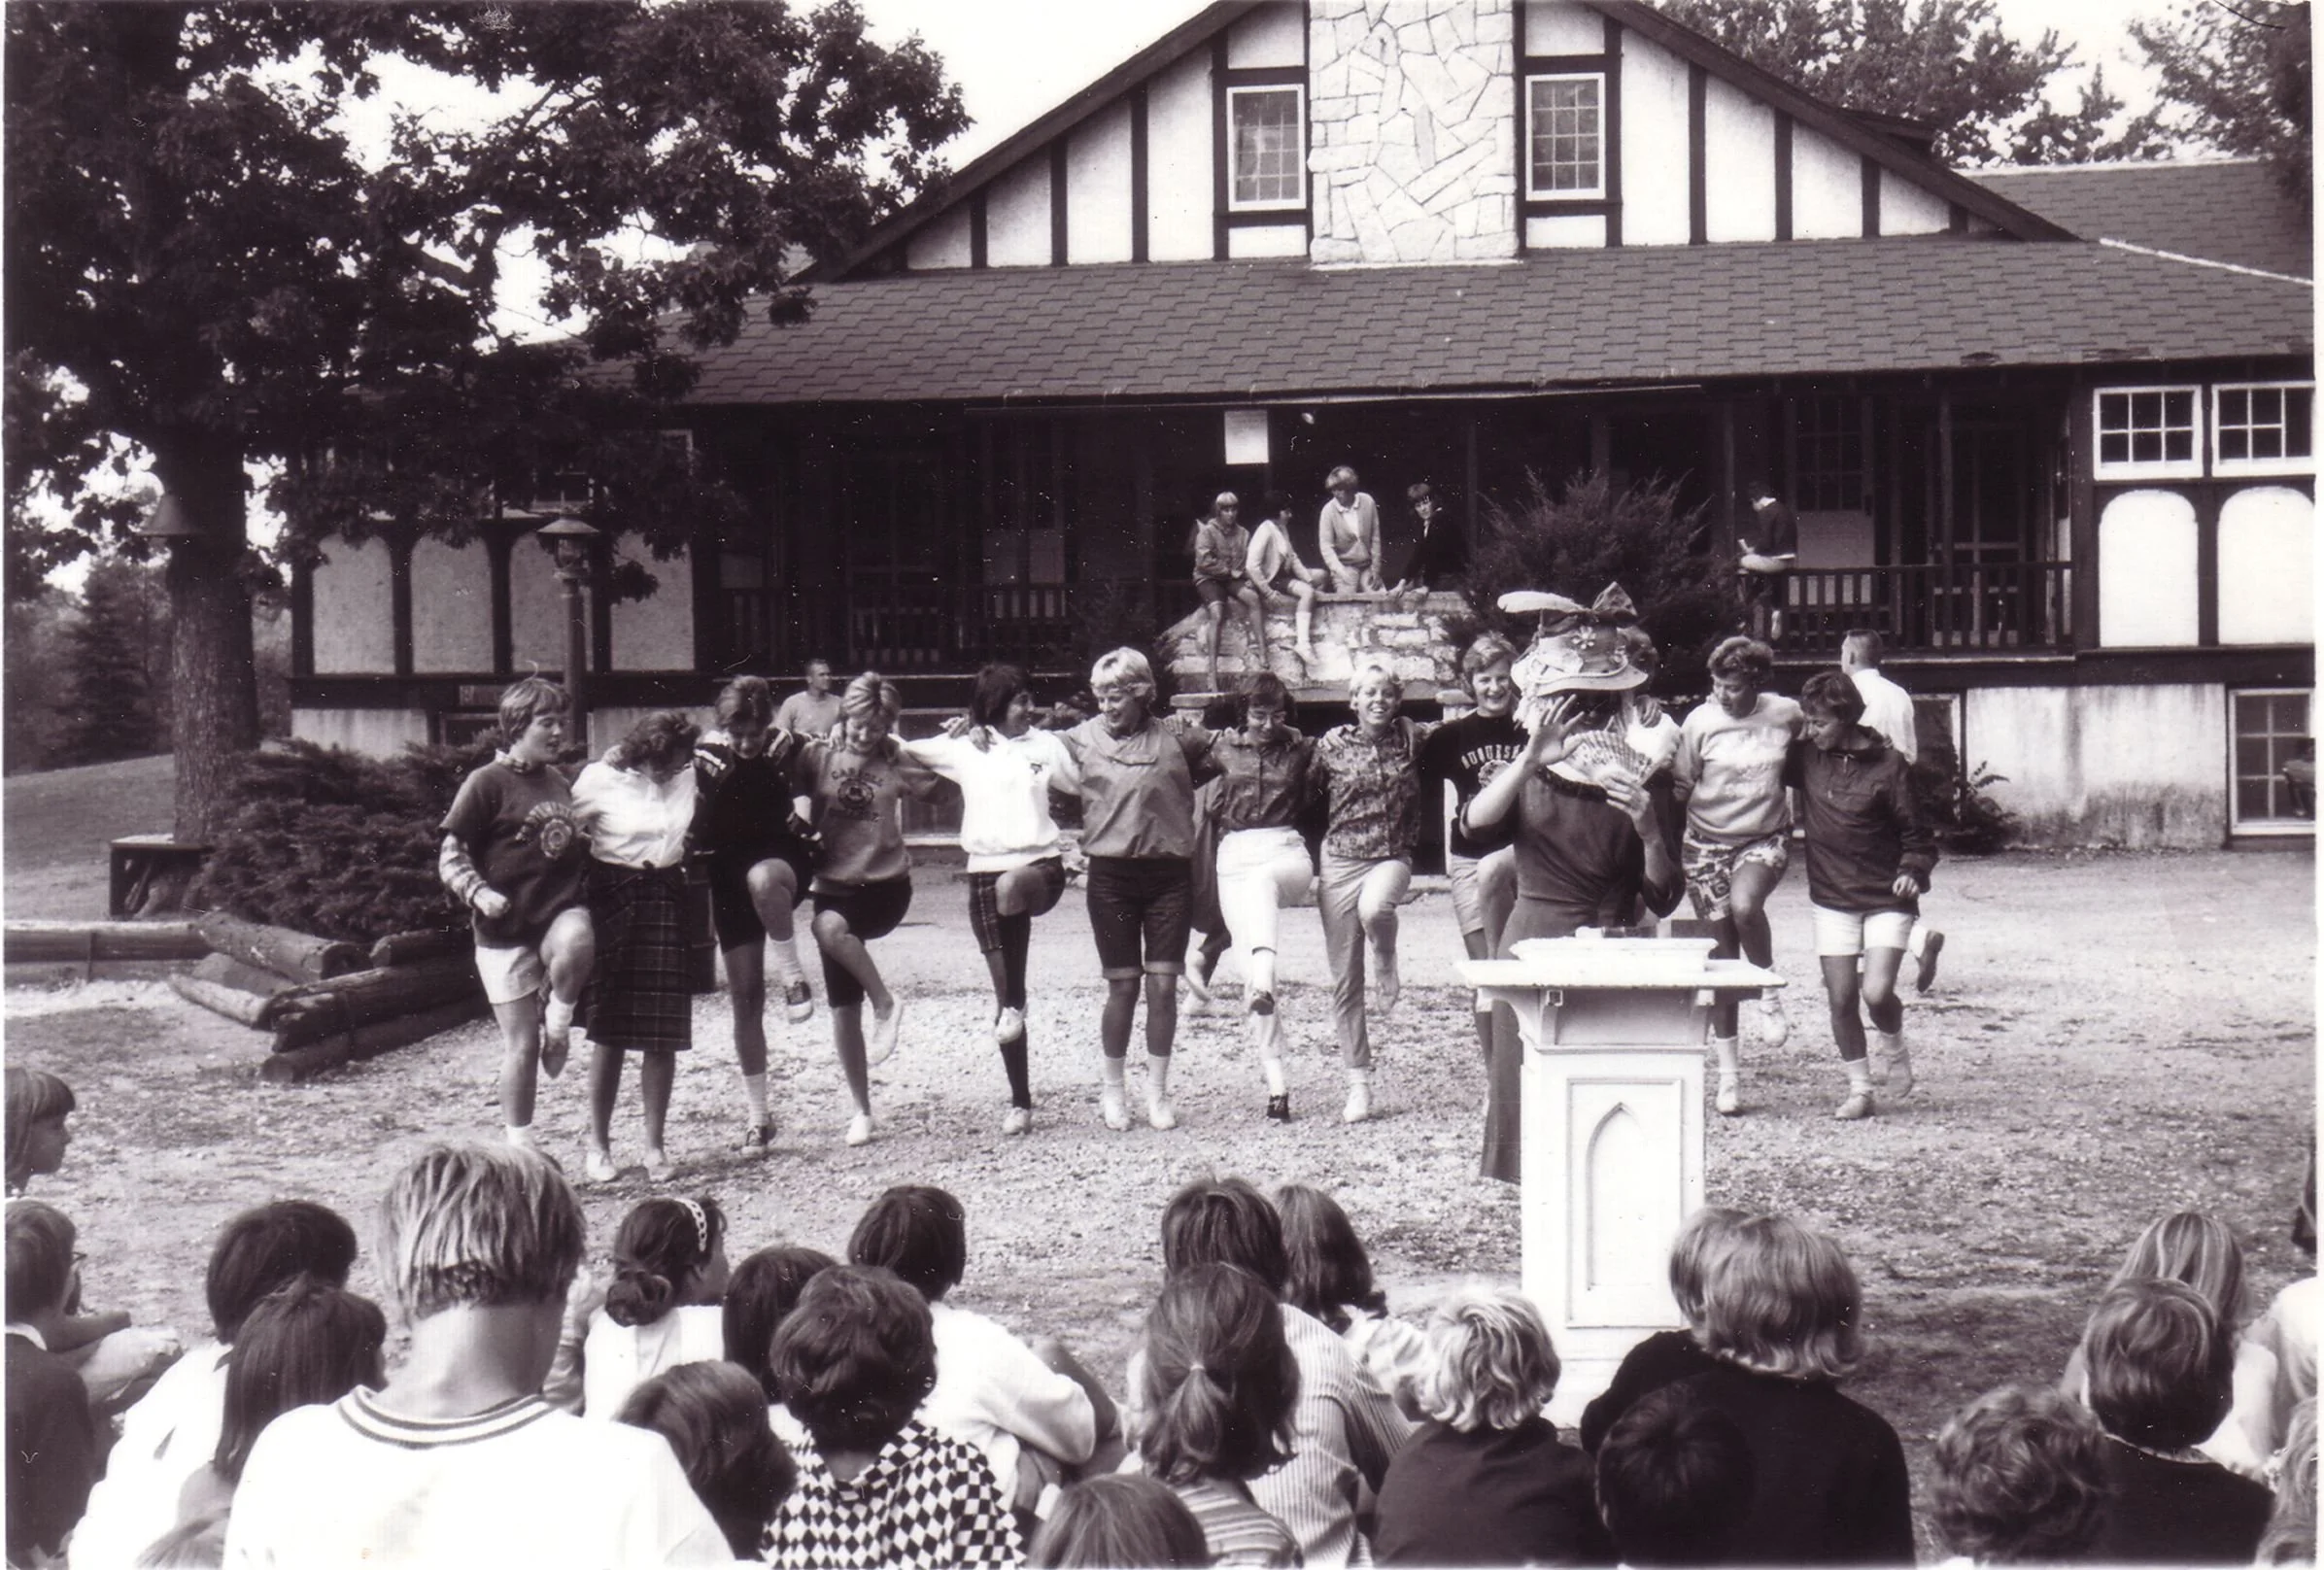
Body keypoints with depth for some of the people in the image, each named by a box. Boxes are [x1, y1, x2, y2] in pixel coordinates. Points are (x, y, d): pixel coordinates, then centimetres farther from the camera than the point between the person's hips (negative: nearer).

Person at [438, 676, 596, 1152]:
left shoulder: (559, 783, 14)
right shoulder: (488, 782, -5)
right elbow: (451, 857, -7)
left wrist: (587, 846, 13)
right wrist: (480, 894, -22)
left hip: (561, 911, 4)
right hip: (507, 931, -4)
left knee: (576, 943, -36)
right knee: (521, 1046, 0)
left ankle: (558, 1024, -7)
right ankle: (519, 1146, 16)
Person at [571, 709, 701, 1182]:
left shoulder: (687, 773, 0)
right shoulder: (602, 779, -9)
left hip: (665, 899, 3)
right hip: (612, 898, -3)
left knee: (663, 1034, 2)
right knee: (609, 1030, 1)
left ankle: (655, 1147, 11)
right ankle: (598, 1146, 13)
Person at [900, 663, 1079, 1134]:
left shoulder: (1046, 745, 7)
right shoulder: (964, 749, 8)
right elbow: (902, 751, 13)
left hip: (1041, 865, -2)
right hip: (986, 872, 2)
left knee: (1009, 886, -39)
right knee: (1002, 991, 2)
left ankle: (1015, 1004, -24)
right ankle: (1019, 1101, 14)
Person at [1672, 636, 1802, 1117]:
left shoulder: (1786, 716, -4)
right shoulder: (1701, 721, -8)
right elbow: (1678, 787, -1)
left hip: (1766, 838, -1)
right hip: (1707, 842, 1)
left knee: (1744, 905, -33)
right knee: (1721, 953, 2)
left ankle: (1769, 992, -5)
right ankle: (1728, 1071, 12)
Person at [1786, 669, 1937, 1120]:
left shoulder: (1886, 766, -8)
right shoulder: (1807, 759, 2)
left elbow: (1917, 833, -3)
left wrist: (1913, 871, -19)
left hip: (1885, 898, -3)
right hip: (1831, 897, 3)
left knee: (1876, 992, -15)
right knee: (1840, 998, -1)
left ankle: (1893, 1046, 18)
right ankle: (1859, 1090, 13)